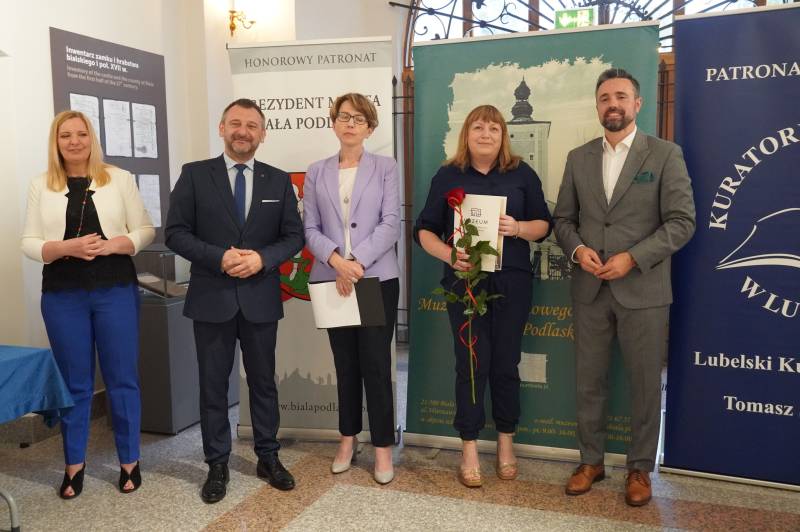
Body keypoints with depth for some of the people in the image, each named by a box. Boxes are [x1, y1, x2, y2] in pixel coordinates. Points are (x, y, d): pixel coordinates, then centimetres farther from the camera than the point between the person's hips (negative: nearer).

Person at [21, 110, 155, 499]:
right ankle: (74, 465, 24)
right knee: (74, 382, 10)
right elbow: (29, 243, 4)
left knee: (122, 378, 5)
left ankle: (130, 462, 19)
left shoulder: (120, 179, 4)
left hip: (116, 291, -1)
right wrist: (66, 248, -15)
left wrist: (111, 245, -15)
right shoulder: (41, 186, 7)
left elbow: (145, 230, 1)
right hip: (63, 295, 1)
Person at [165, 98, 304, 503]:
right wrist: (219, 257, -18)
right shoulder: (194, 174, 0)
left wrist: (262, 258, -15)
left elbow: (294, 236, 3)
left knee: (263, 381, 12)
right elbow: (176, 233, -4)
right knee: (213, 385, 8)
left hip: (260, 298, 2)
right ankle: (217, 465, 23)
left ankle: (268, 458, 27)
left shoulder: (278, 180, 5)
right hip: (211, 298, -1)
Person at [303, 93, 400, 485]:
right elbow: (310, 228, 3)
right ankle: (348, 438, 26)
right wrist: (336, 261, -14)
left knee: (376, 364, 0)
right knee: (345, 364, 12)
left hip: (377, 278, -2)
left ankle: (383, 446, 12)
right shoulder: (316, 172, 10)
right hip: (332, 280, 3)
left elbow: (390, 224, -6)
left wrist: (357, 261, -16)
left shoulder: (385, 168, 3)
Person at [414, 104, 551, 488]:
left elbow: (544, 224, 6)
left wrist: (518, 228, -15)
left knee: (505, 364, 8)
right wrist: (448, 254, -16)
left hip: (512, 282, 1)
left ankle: (506, 444, 27)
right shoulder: (448, 176, 5)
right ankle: (469, 450, 16)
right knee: (471, 365, 2)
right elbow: (424, 229, 3)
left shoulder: (522, 174, 6)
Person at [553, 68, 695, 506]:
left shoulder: (665, 155, -2)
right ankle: (591, 460, 28)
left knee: (645, 384, 8)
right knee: (589, 382, 11)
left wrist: (632, 258, -17)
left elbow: (682, 221, -7)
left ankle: (640, 468, 26)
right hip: (589, 290, 3)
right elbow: (563, 218, 11)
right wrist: (577, 250, -10)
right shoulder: (578, 158, 9)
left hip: (643, 290, -3)